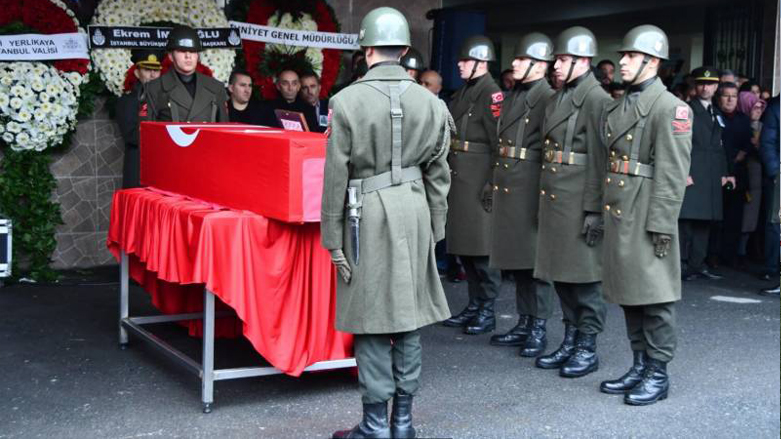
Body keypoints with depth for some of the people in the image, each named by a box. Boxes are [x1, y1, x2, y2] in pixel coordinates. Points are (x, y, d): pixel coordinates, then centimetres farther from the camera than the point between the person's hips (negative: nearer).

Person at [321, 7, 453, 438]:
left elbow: (336, 176, -7)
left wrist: (332, 237, 0)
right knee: (408, 316, 11)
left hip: (367, 215, -4)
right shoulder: (430, 102, 2)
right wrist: (434, 228, 17)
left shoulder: (348, 100, -8)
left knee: (371, 320, 3)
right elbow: (438, 173, 7)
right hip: (414, 212, 4)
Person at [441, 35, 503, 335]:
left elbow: (498, 141, -16)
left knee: (482, 248, -2)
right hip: (458, 179, 9)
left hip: (479, 181, -9)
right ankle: (473, 306, 23)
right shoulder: (461, 94, 16)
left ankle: (487, 312, 7)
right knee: (464, 246, 13)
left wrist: (493, 183, -19)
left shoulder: (492, 94, -11)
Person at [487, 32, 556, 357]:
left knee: (536, 260, 0)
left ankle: (538, 328, 10)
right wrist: (493, 182, 17)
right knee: (516, 258, 14)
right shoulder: (513, 97, 15)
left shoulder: (548, 99, -10)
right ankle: (524, 323, 24)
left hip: (531, 190, -8)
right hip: (507, 187, 8)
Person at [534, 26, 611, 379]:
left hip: (579, 202, -9)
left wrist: (594, 210, -19)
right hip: (553, 199, 9)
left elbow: (601, 160, -16)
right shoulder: (559, 98, 15)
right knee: (560, 274, 15)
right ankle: (570, 342, 27)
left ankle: (588, 349, 12)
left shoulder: (596, 99, -12)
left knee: (584, 277, 1)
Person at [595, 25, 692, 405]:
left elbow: (673, 174, -15)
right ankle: (639, 366, 25)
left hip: (646, 215, -8)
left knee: (654, 294, 0)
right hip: (616, 212, 8)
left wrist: (661, 225, -18)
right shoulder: (617, 107, 15)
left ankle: (658, 373, 11)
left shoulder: (669, 108, -10)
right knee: (628, 292, 14)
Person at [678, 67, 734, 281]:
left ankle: (697, 264, 12)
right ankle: (682, 264, -5)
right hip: (690, 175, -6)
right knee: (686, 219, -9)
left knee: (704, 221, 7)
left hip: (711, 177, 6)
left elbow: (720, 147, 22)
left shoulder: (718, 114, 21)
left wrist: (723, 173, 12)